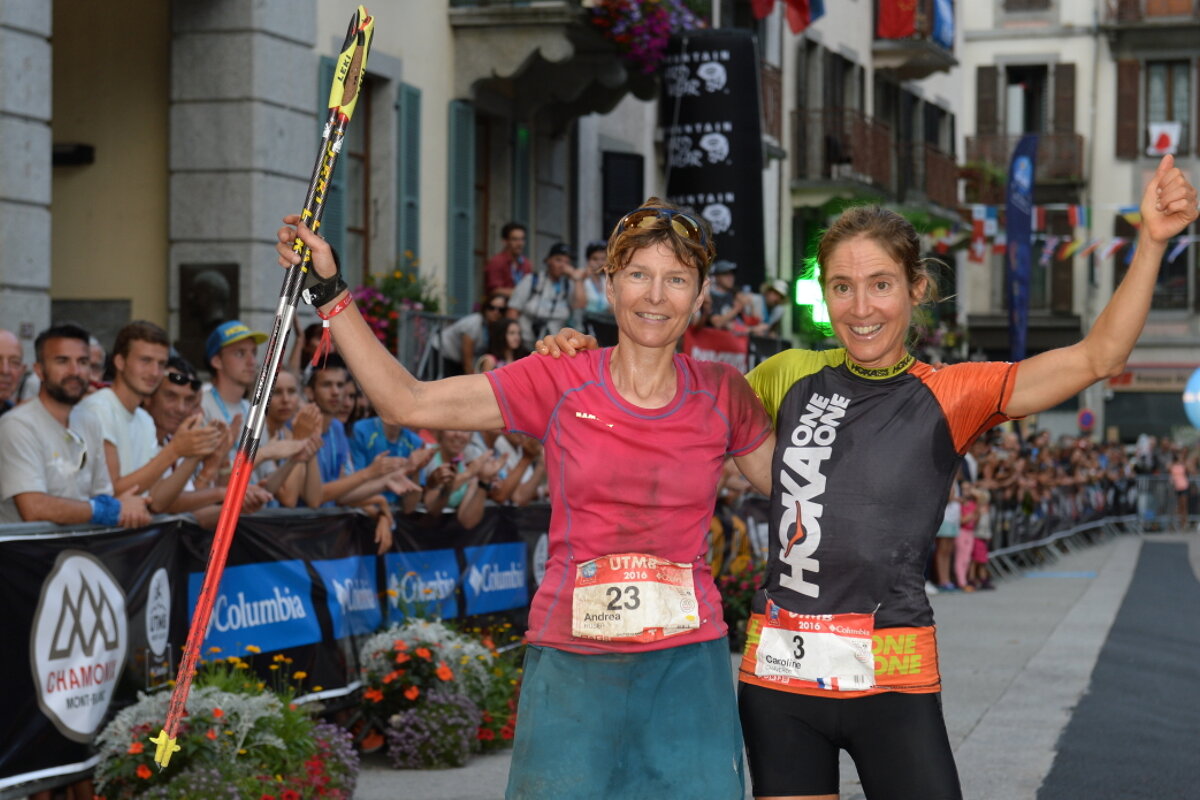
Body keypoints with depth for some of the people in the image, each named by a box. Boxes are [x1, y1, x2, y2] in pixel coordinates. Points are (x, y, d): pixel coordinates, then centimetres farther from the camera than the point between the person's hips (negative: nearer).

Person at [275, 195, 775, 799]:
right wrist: (330, 293, -3)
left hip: (686, 660, 1)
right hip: (572, 659, -1)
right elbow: (405, 402, -1)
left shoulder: (721, 394, 3)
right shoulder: (561, 381, -1)